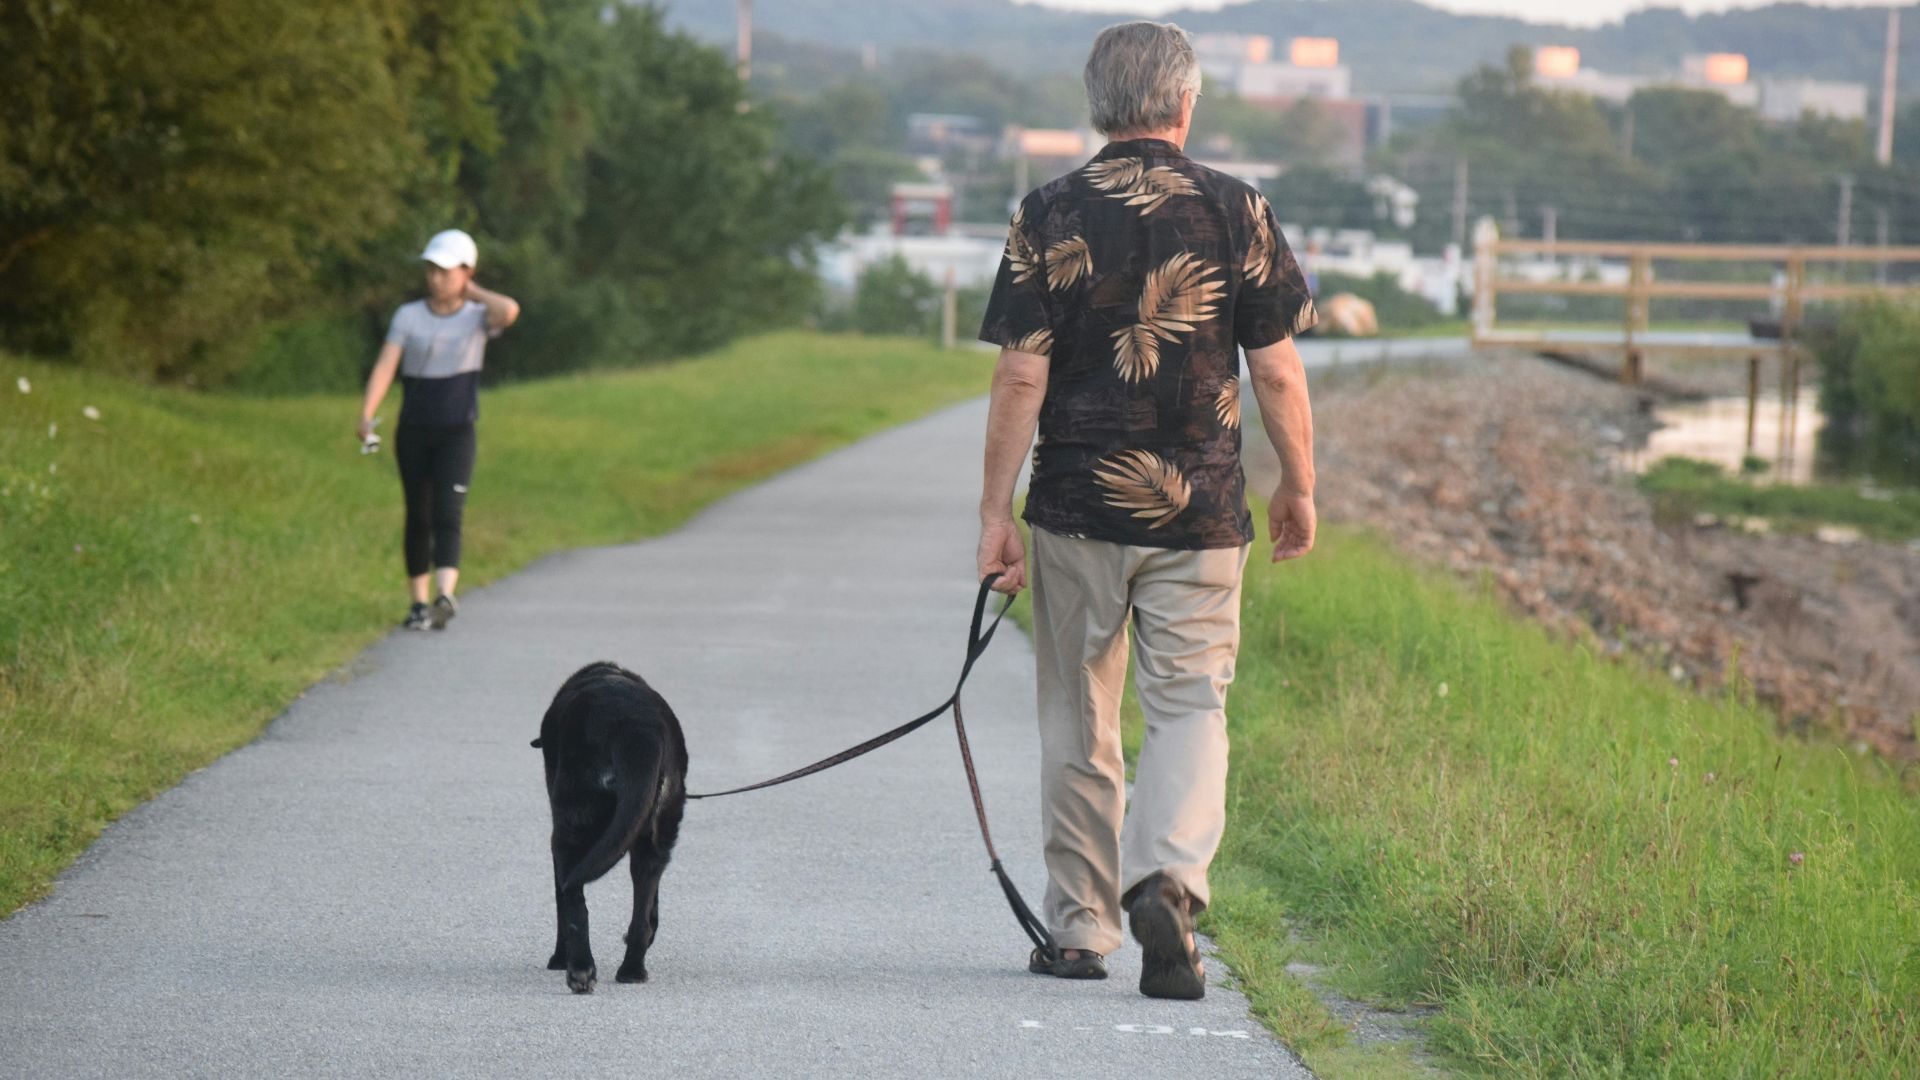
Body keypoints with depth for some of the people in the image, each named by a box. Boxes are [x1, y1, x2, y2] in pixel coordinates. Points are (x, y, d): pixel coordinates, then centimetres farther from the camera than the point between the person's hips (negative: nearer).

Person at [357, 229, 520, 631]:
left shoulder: (478, 316, 1)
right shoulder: (408, 316, 4)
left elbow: (509, 311, -23)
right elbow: (385, 366, -6)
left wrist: (474, 292, -5)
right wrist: (366, 416, -19)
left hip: (456, 435, -2)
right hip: (413, 432, 2)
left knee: (447, 516, -15)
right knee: (418, 519, 7)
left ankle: (445, 597, -28)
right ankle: (418, 603, 15)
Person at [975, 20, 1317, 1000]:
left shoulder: (1049, 218, -4)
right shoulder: (1238, 214, -2)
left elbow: (1020, 376, -7)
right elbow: (1277, 373, -1)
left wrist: (996, 511, -2)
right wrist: (1298, 486, 13)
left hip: (1078, 509, 0)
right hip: (1199, 513, 0)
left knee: (1077, 721, 12)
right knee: (1188, 707, 3)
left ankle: (1079, 927, 20)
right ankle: (1168, 877, -21)